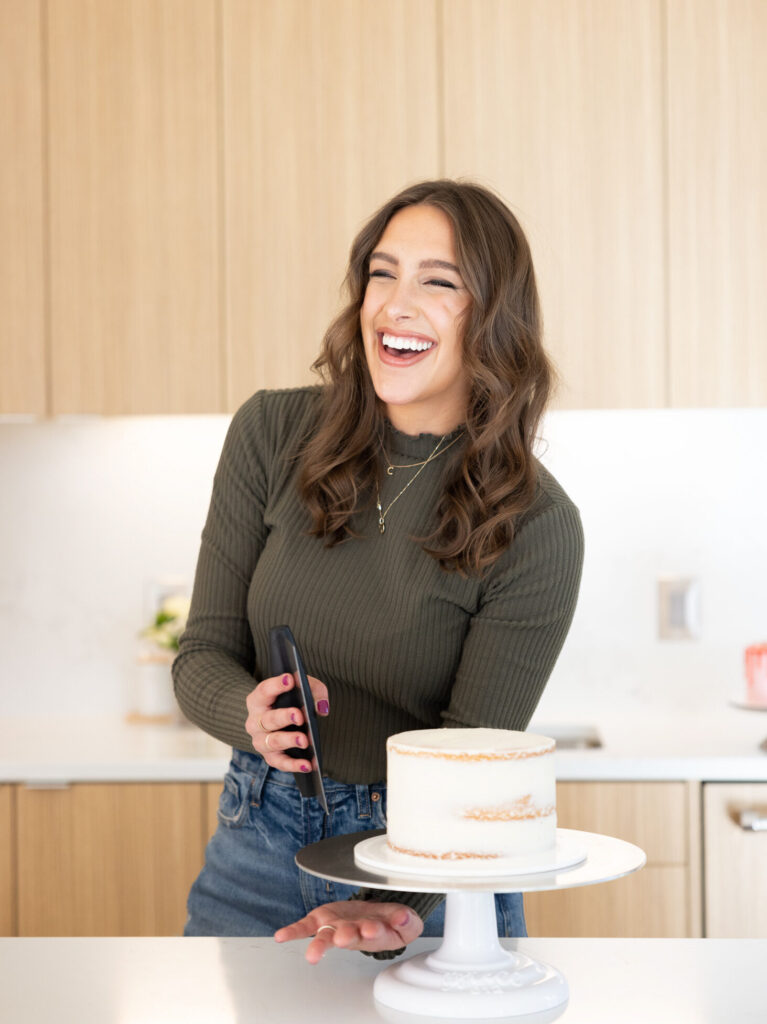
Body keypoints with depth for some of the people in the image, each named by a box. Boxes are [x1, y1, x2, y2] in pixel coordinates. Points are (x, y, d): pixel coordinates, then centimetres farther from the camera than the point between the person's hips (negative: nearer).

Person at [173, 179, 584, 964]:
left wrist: (401, 905, -34)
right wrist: (254, 716, -26)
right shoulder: (273, 435, -8)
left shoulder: (536, 527, -15)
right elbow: (203, 654, -4)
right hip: (258, 848, 3)